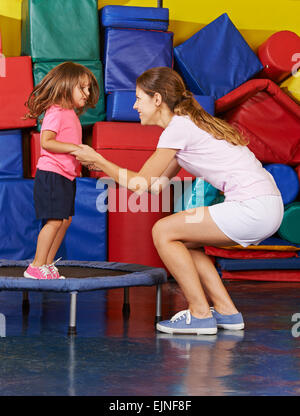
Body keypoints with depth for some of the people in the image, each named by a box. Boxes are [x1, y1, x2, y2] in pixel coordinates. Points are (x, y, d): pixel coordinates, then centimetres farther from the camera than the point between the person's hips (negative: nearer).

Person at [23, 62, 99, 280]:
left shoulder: (71, 114, 17)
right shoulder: (56, 112, -13)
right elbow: (46, 142, -23)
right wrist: (74, 148, -25)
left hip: (66, 176, 10)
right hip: (51, 174, -10)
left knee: (65, 219, 10)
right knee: (54, 220, -12)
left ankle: (48, 265, 17)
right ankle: (36, 267, -7)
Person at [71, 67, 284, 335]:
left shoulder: (178, 127, -8)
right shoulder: (189, 122, 20)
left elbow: (139, 184, -4)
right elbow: (158, 182, 24)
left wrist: (97, 159, 7)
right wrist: (103, 166, 25)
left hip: (254, 209, -10)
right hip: (265, 207, 10)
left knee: (164, 231, -4)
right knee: (184, 241, 18)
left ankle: (200, 314, -1)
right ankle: (226, 312, 16)